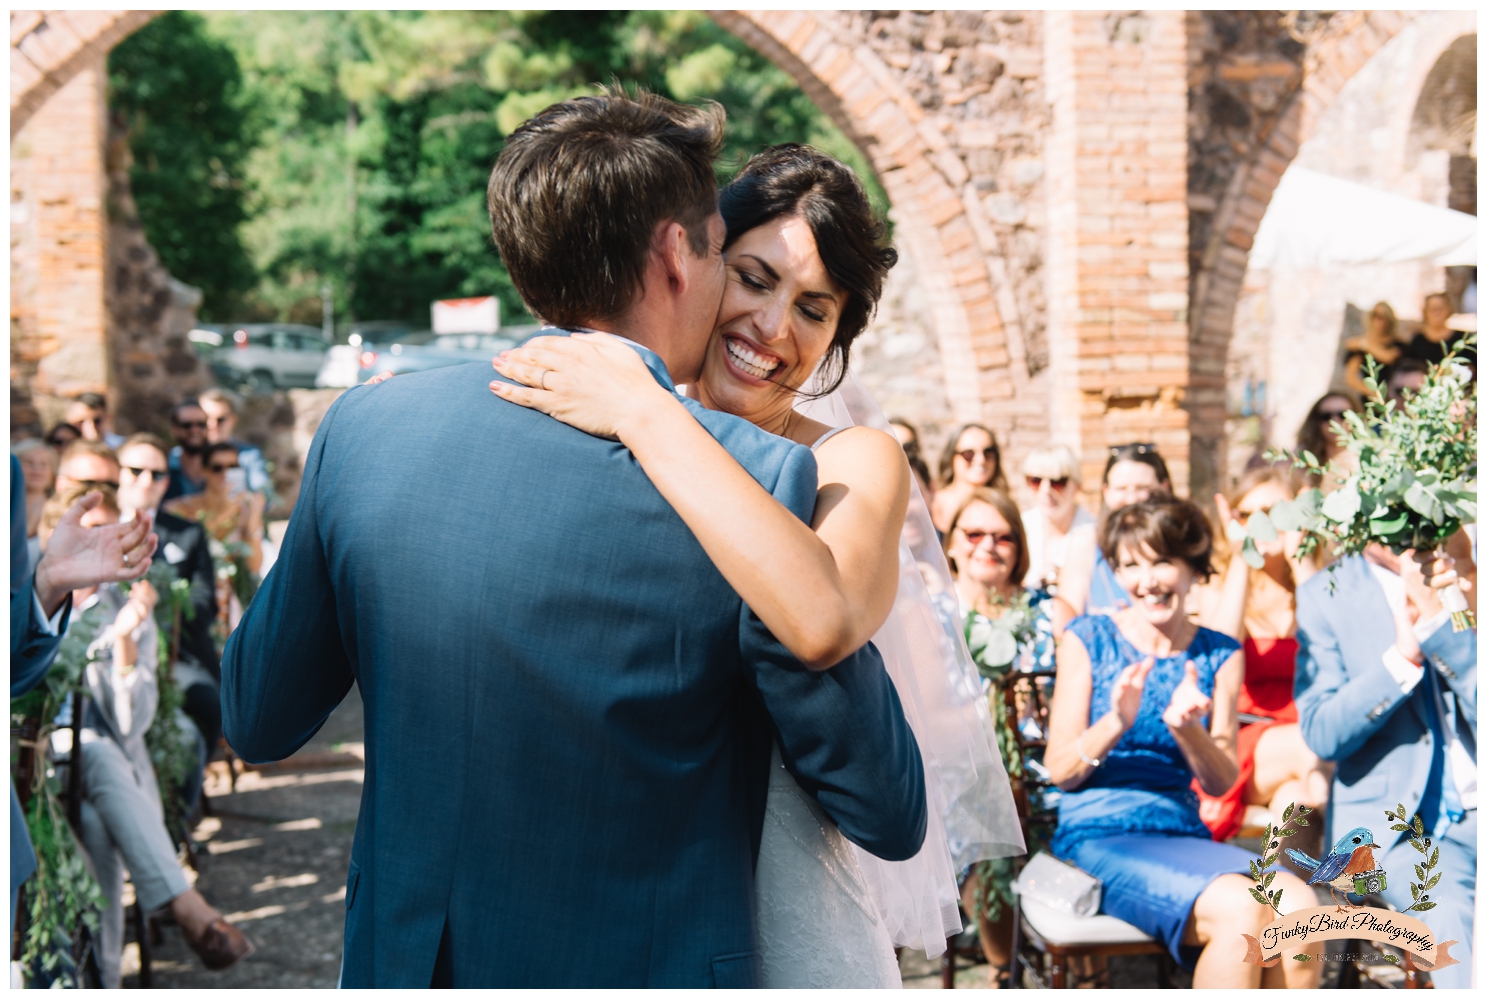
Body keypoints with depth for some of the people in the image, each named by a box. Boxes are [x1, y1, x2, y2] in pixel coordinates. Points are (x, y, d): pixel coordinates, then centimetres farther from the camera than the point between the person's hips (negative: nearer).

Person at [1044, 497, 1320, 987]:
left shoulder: (1220, 655, 13)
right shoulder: (1089, 638, 5)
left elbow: (1222, 782, 6)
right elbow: (1059, 770, 0)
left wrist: (1186, 729, -15)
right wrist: (1117, 723, -19)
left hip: (1185, 835, 4)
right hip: (1100, 836, -4)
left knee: (1298, 906, -28)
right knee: (1242, 911, -31)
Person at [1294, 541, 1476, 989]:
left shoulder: (1467, 576, 5)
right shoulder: (1326, 594, 3)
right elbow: (1321, 733, -7)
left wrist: (1437, 620, -18)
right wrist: (1403, 656, -18)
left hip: (1475, 805, 2)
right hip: (1395, 815, -1)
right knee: (1451, 906, -32)